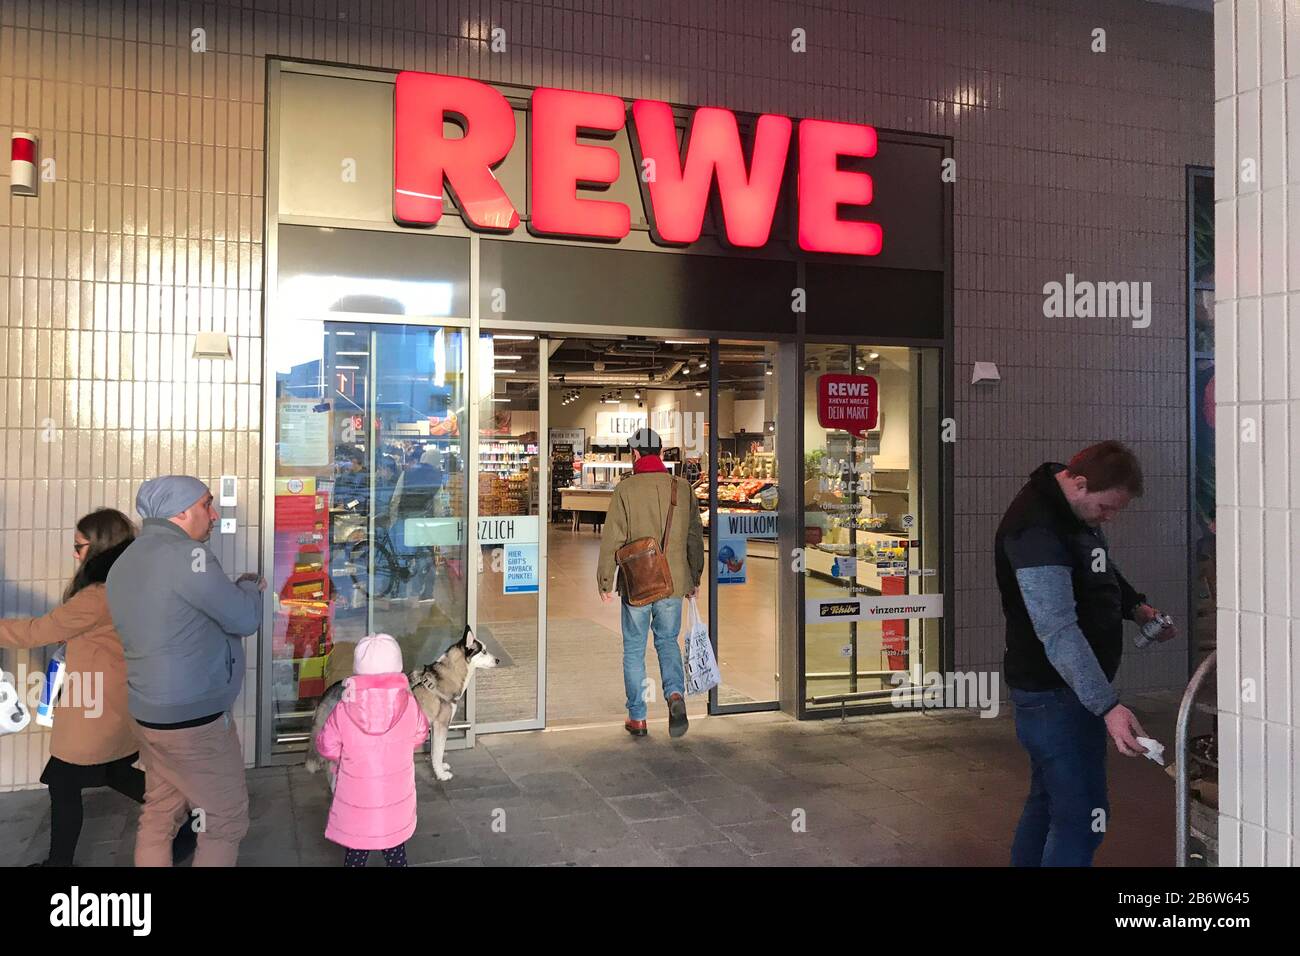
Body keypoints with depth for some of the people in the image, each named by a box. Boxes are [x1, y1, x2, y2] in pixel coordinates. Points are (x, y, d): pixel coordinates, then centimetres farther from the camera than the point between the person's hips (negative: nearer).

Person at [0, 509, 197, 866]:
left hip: (99, 708, -9)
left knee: (63, 782, 9)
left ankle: (59, 861, 24)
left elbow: (39, 631, -16)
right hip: (121, 702, 9)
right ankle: (184, 818, 23)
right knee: (113, 772, 23)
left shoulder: (99, 596, -24)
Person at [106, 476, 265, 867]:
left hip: (150, 713, 9)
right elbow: (244, 619, -17)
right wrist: (250, 586, 4)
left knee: (159, 813, 16)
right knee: (226, 821, 4)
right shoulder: (185, 554, -20)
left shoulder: (125, 564, 10)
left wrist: (238, 591, 12)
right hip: (194, 719, -9)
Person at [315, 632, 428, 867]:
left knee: (355, 854, 18)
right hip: (397, 803, 1)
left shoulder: (344, 711, -20)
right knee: (396, 854, 21)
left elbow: (327, 747, -7)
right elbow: (420, 735, 2)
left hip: (357, 806, -1)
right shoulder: (409, 704, -16)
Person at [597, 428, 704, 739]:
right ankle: (675, 694, -6)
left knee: (634, 649, 10)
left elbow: (612, 538, -10)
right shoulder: (683, 488, 1)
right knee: (668, 641, 19)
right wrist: (694, 578, 17)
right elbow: (695, 536, 7)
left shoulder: (626, 488, -9)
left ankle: (637, 718, 16)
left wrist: (605, 581, -1)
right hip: (674, 582, 3)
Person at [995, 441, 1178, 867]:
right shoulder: (1036, 530, -25)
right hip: (1056, 693, -10)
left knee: (1048, 802, 19)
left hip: (1074, 685, 10)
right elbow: (1058, 631, -32)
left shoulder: (1078, 509, 6)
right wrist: (1107, 706, -37)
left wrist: (1135, 606, 9)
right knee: (1082, 816, -9)